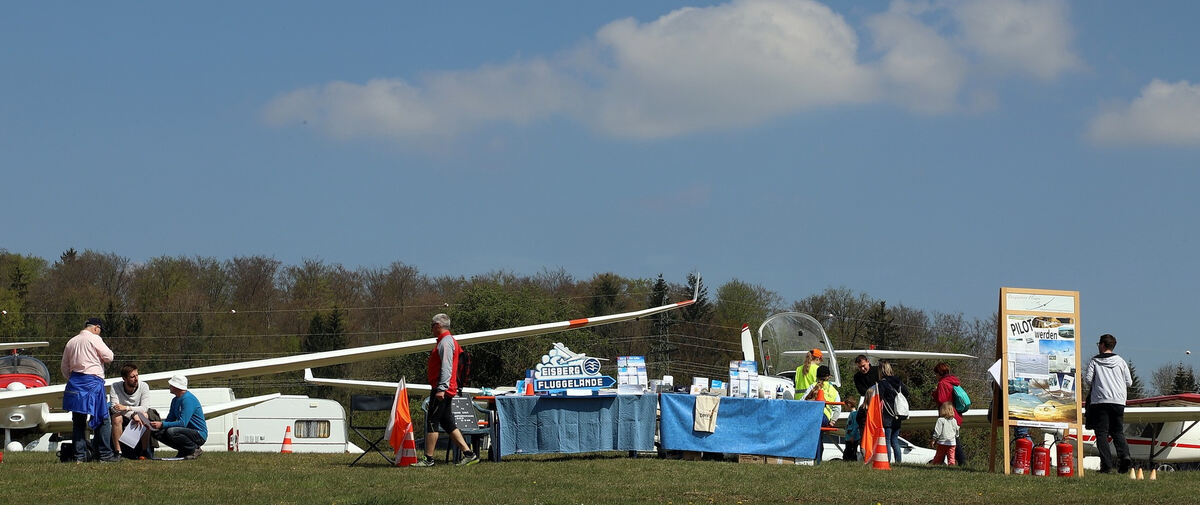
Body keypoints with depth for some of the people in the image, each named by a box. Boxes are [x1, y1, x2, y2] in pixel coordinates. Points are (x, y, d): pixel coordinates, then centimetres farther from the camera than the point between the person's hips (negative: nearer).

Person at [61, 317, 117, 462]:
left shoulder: (71, 342, 15)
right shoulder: (94, 339, -5)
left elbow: (65, 367, 17)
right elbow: (108, 357, -4)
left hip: (75, 383, 6)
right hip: (93, 380, -6)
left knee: (78, 421, 7)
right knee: (102, 419, 1)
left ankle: (79, 455, 4)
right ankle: (105, 454, 0)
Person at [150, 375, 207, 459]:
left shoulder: (188, 399, -20)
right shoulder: (175, 400, 12)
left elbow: (183, 423, -26)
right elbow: (169, 420, 13)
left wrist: (162, 424, -26)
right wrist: (157, 423, -7)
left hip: (199, 435, -9)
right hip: (188, 431, 9)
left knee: (171, 432, -32)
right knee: (158, 433, 0)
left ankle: (195, 449, -12)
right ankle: (184, 451, 7)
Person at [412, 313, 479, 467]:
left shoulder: (445, 342, -12)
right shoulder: (448, 340, 20)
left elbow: (446, 367, -22)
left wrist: (441, 388, -27)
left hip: (442, 390, -10)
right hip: (445, 390, 10)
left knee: (431, 421, -7)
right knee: (447, 423, 10)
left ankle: (428, 458, -5)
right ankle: (468, 454, 8)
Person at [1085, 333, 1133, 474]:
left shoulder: (1094, 361, 2)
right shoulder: (1120, 361, 9)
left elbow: (1088, 379, -5)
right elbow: (1129, 383, 8)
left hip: (1099, 401, -3)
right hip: (1118, 401, 3)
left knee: (1102, 433, 0)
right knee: (1118, 432, 12)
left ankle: (1106, 464, -8)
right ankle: (1124, 456, -13)